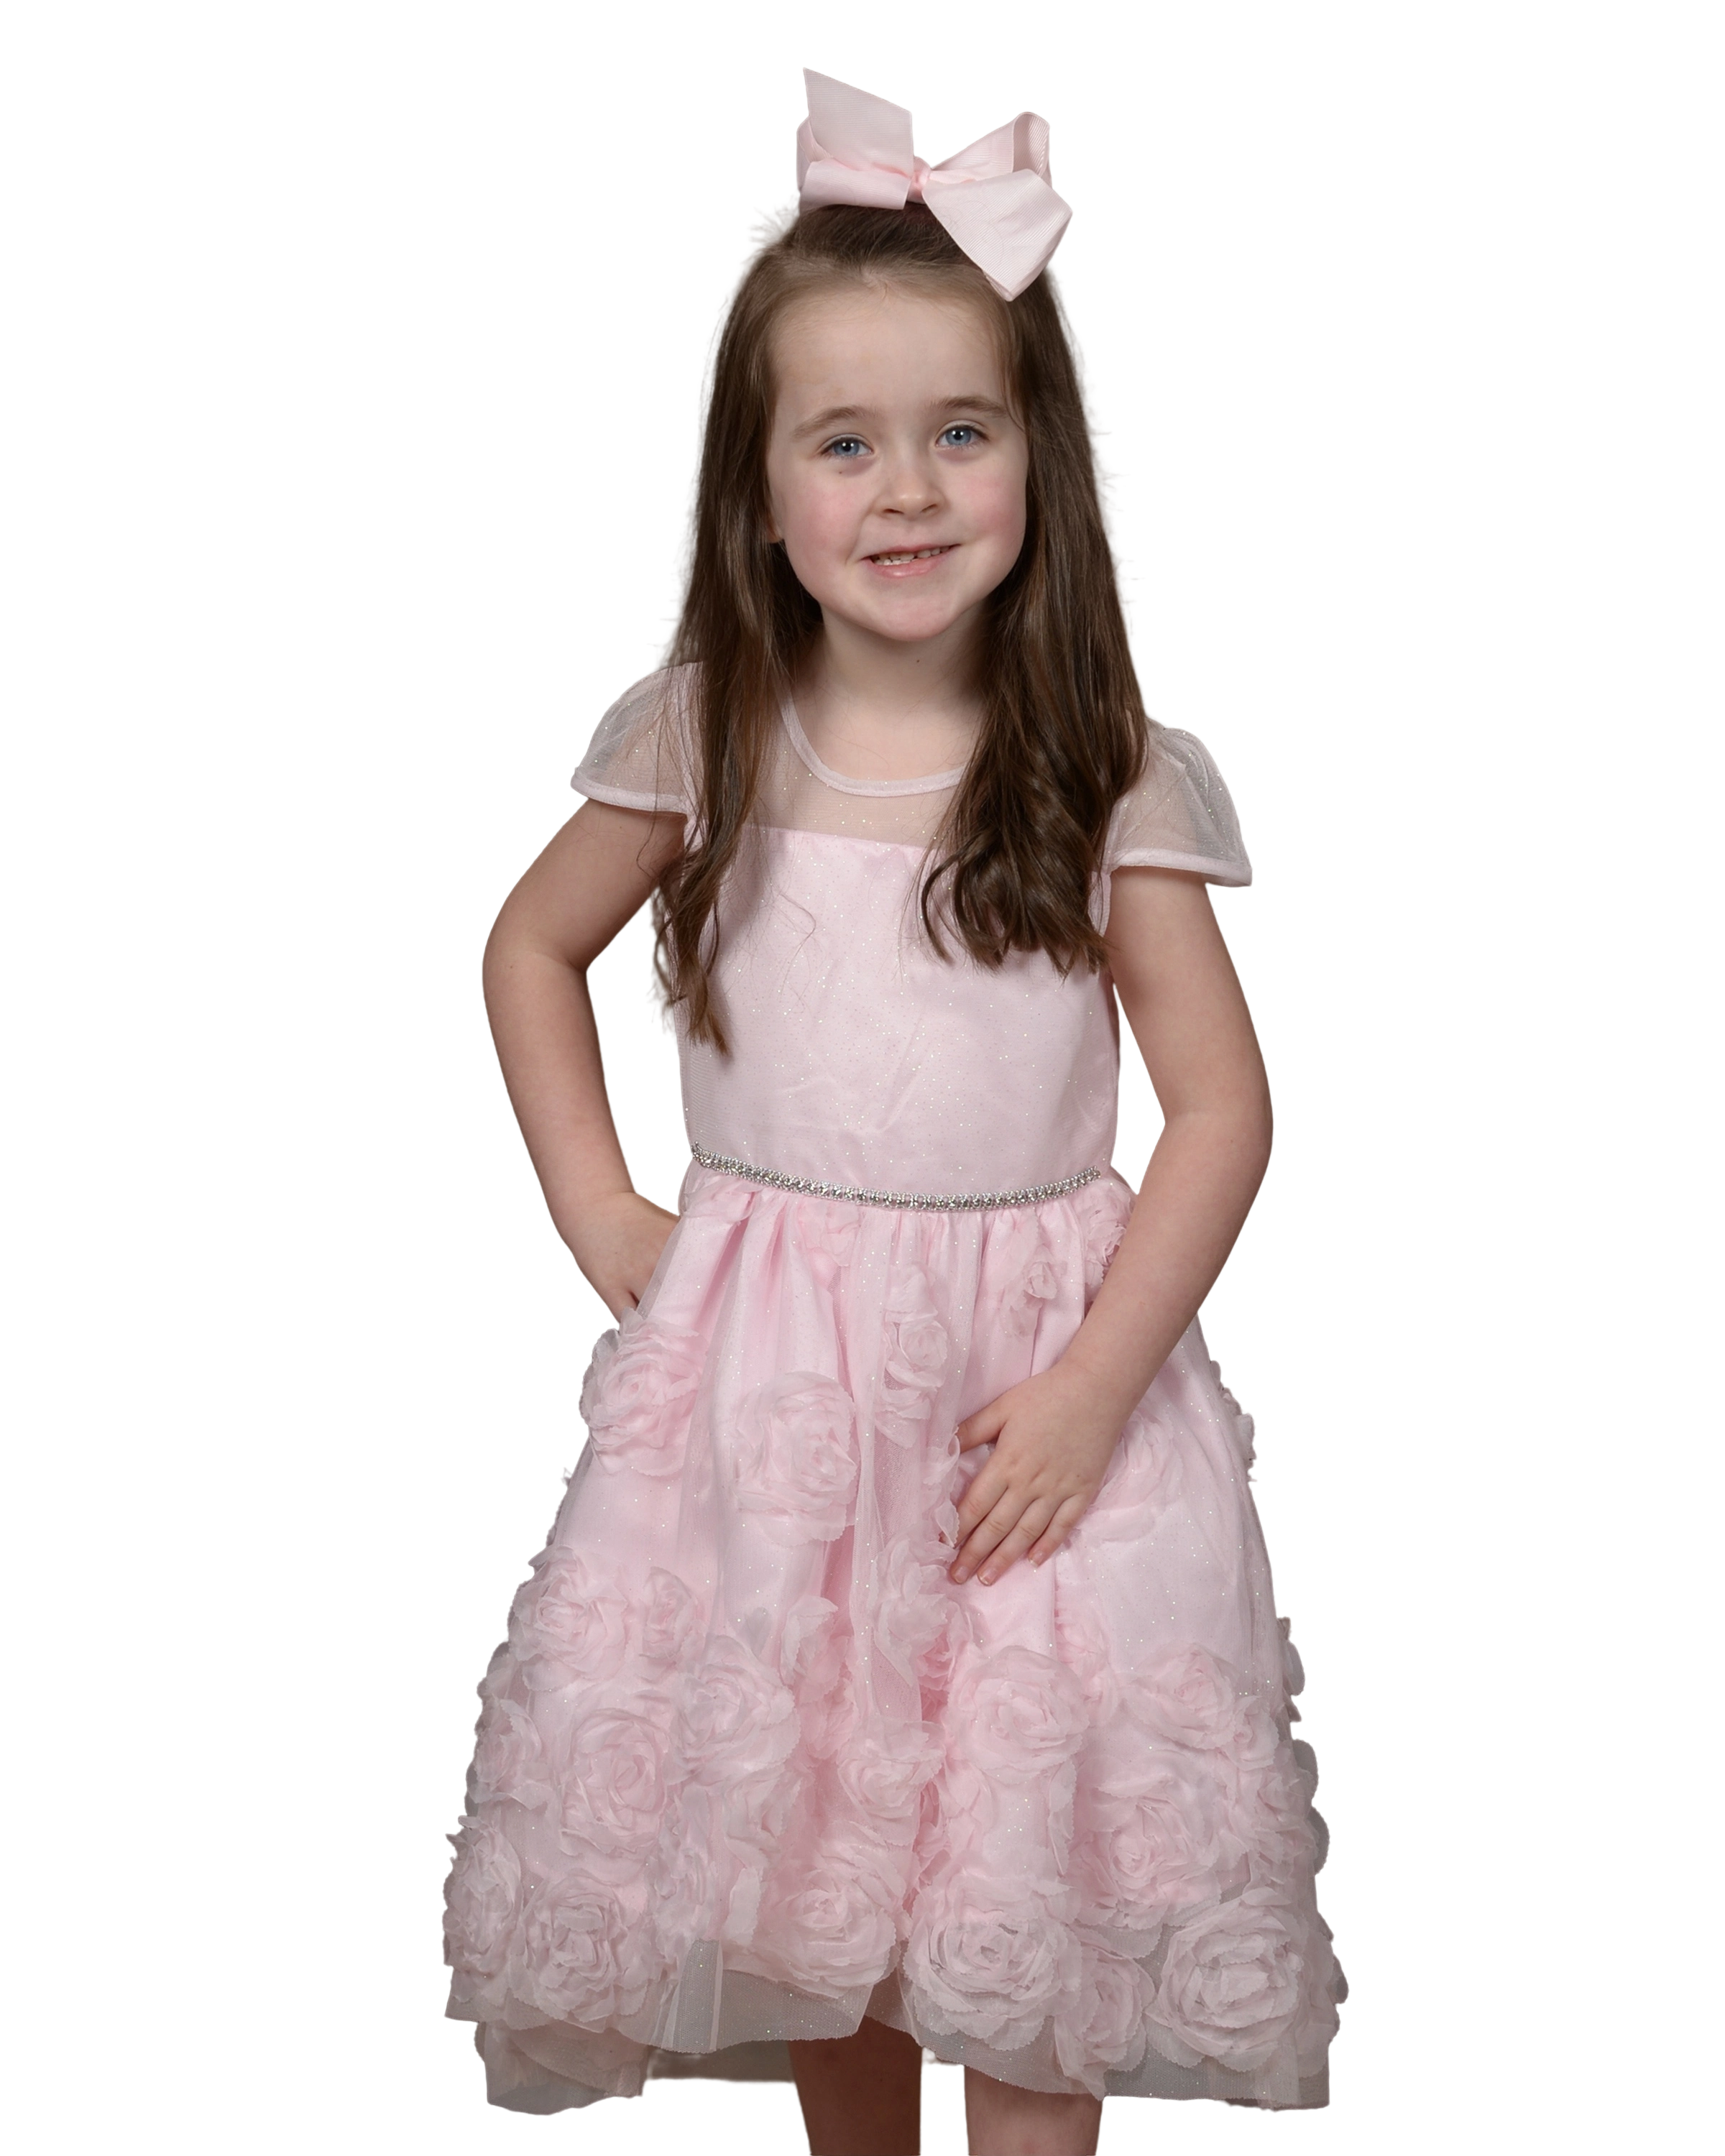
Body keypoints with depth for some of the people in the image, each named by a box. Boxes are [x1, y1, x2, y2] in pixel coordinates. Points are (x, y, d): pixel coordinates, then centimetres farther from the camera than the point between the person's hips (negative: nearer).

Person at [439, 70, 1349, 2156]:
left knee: (1028, 1866, 1)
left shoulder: (1111, 775, -6)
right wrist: (597, 1212, 3)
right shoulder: (699, 739, -2)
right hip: (760, 1373, 2)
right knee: (794, 1838, 13)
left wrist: (1093, 1384, -14)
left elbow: (1221, 1104, -6)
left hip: (1036, 1368, -1)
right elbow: (528, 950, 13)